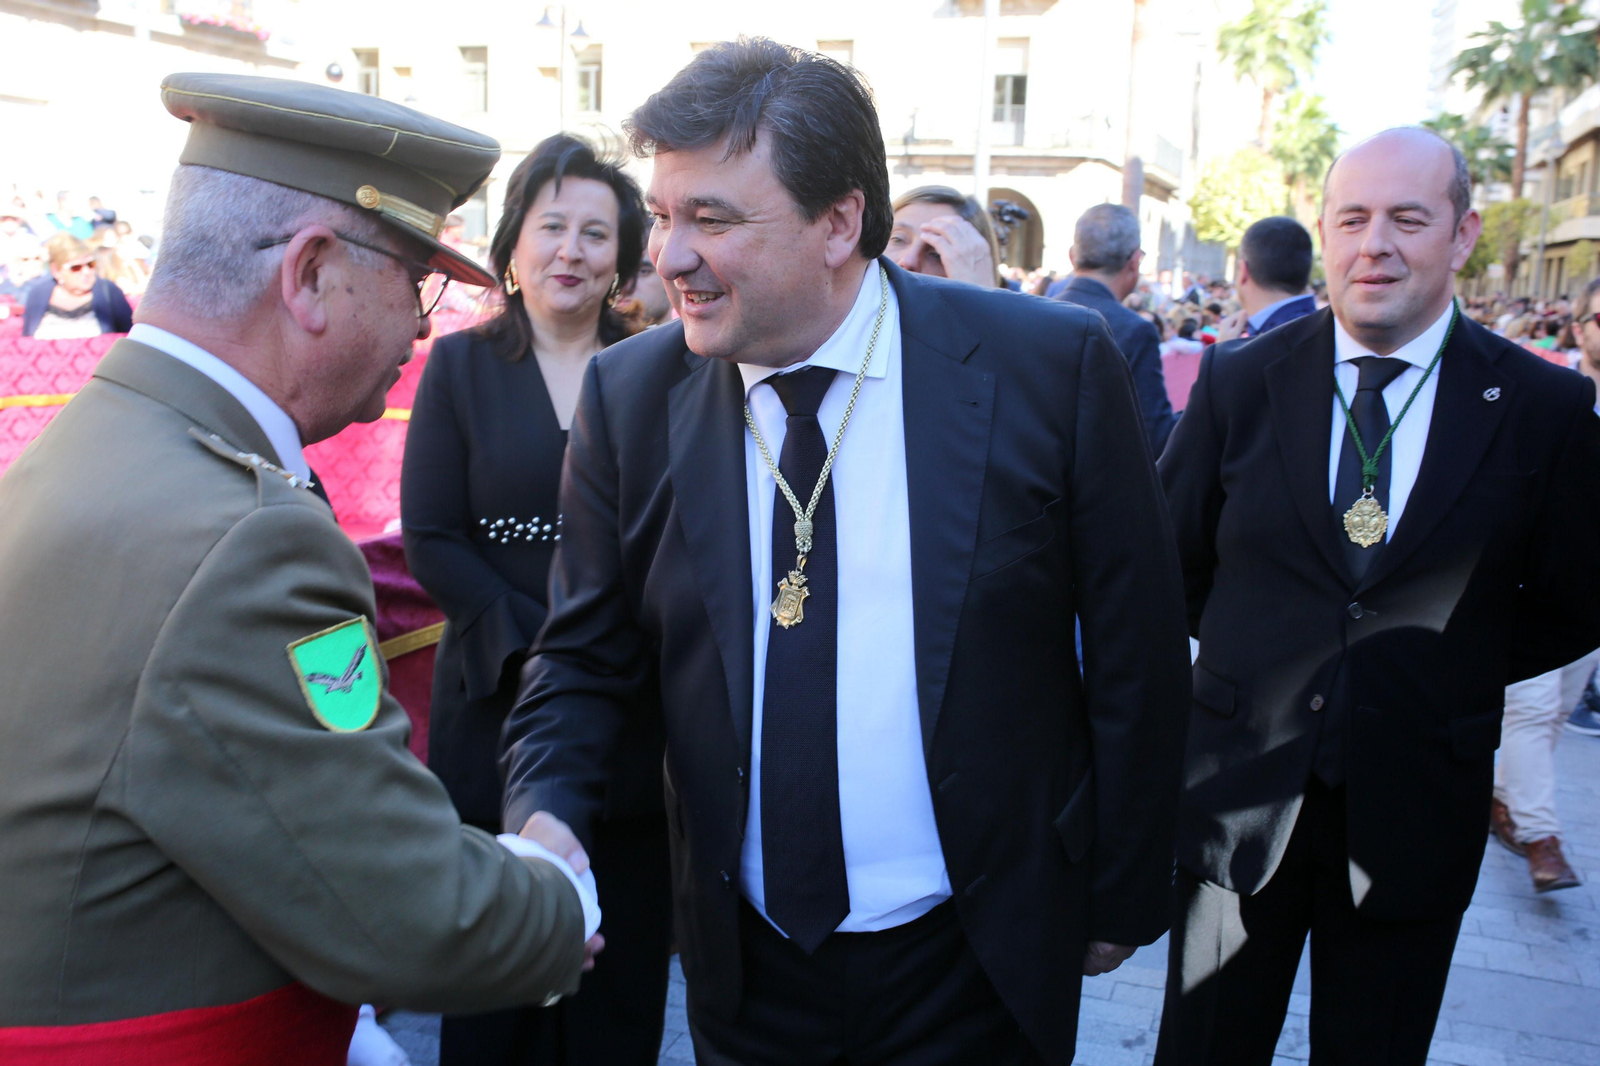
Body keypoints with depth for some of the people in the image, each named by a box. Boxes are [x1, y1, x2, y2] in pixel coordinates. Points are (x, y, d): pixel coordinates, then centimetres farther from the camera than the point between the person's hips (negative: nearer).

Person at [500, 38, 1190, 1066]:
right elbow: (587, 657, 1)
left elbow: (1137, 653, -6)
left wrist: (1121, 901, 0)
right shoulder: (630, 396, -7)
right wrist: (546, 816, -17)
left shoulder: (1053, 365, -14)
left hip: (976, 961, -2)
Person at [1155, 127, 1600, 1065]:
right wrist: (1253, 651, 2)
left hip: (1414, 811, 0)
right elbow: (1168, 561, 6)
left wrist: (1450, 671, 0)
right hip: (1241, 799, 0)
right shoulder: (1240, 381, -3)